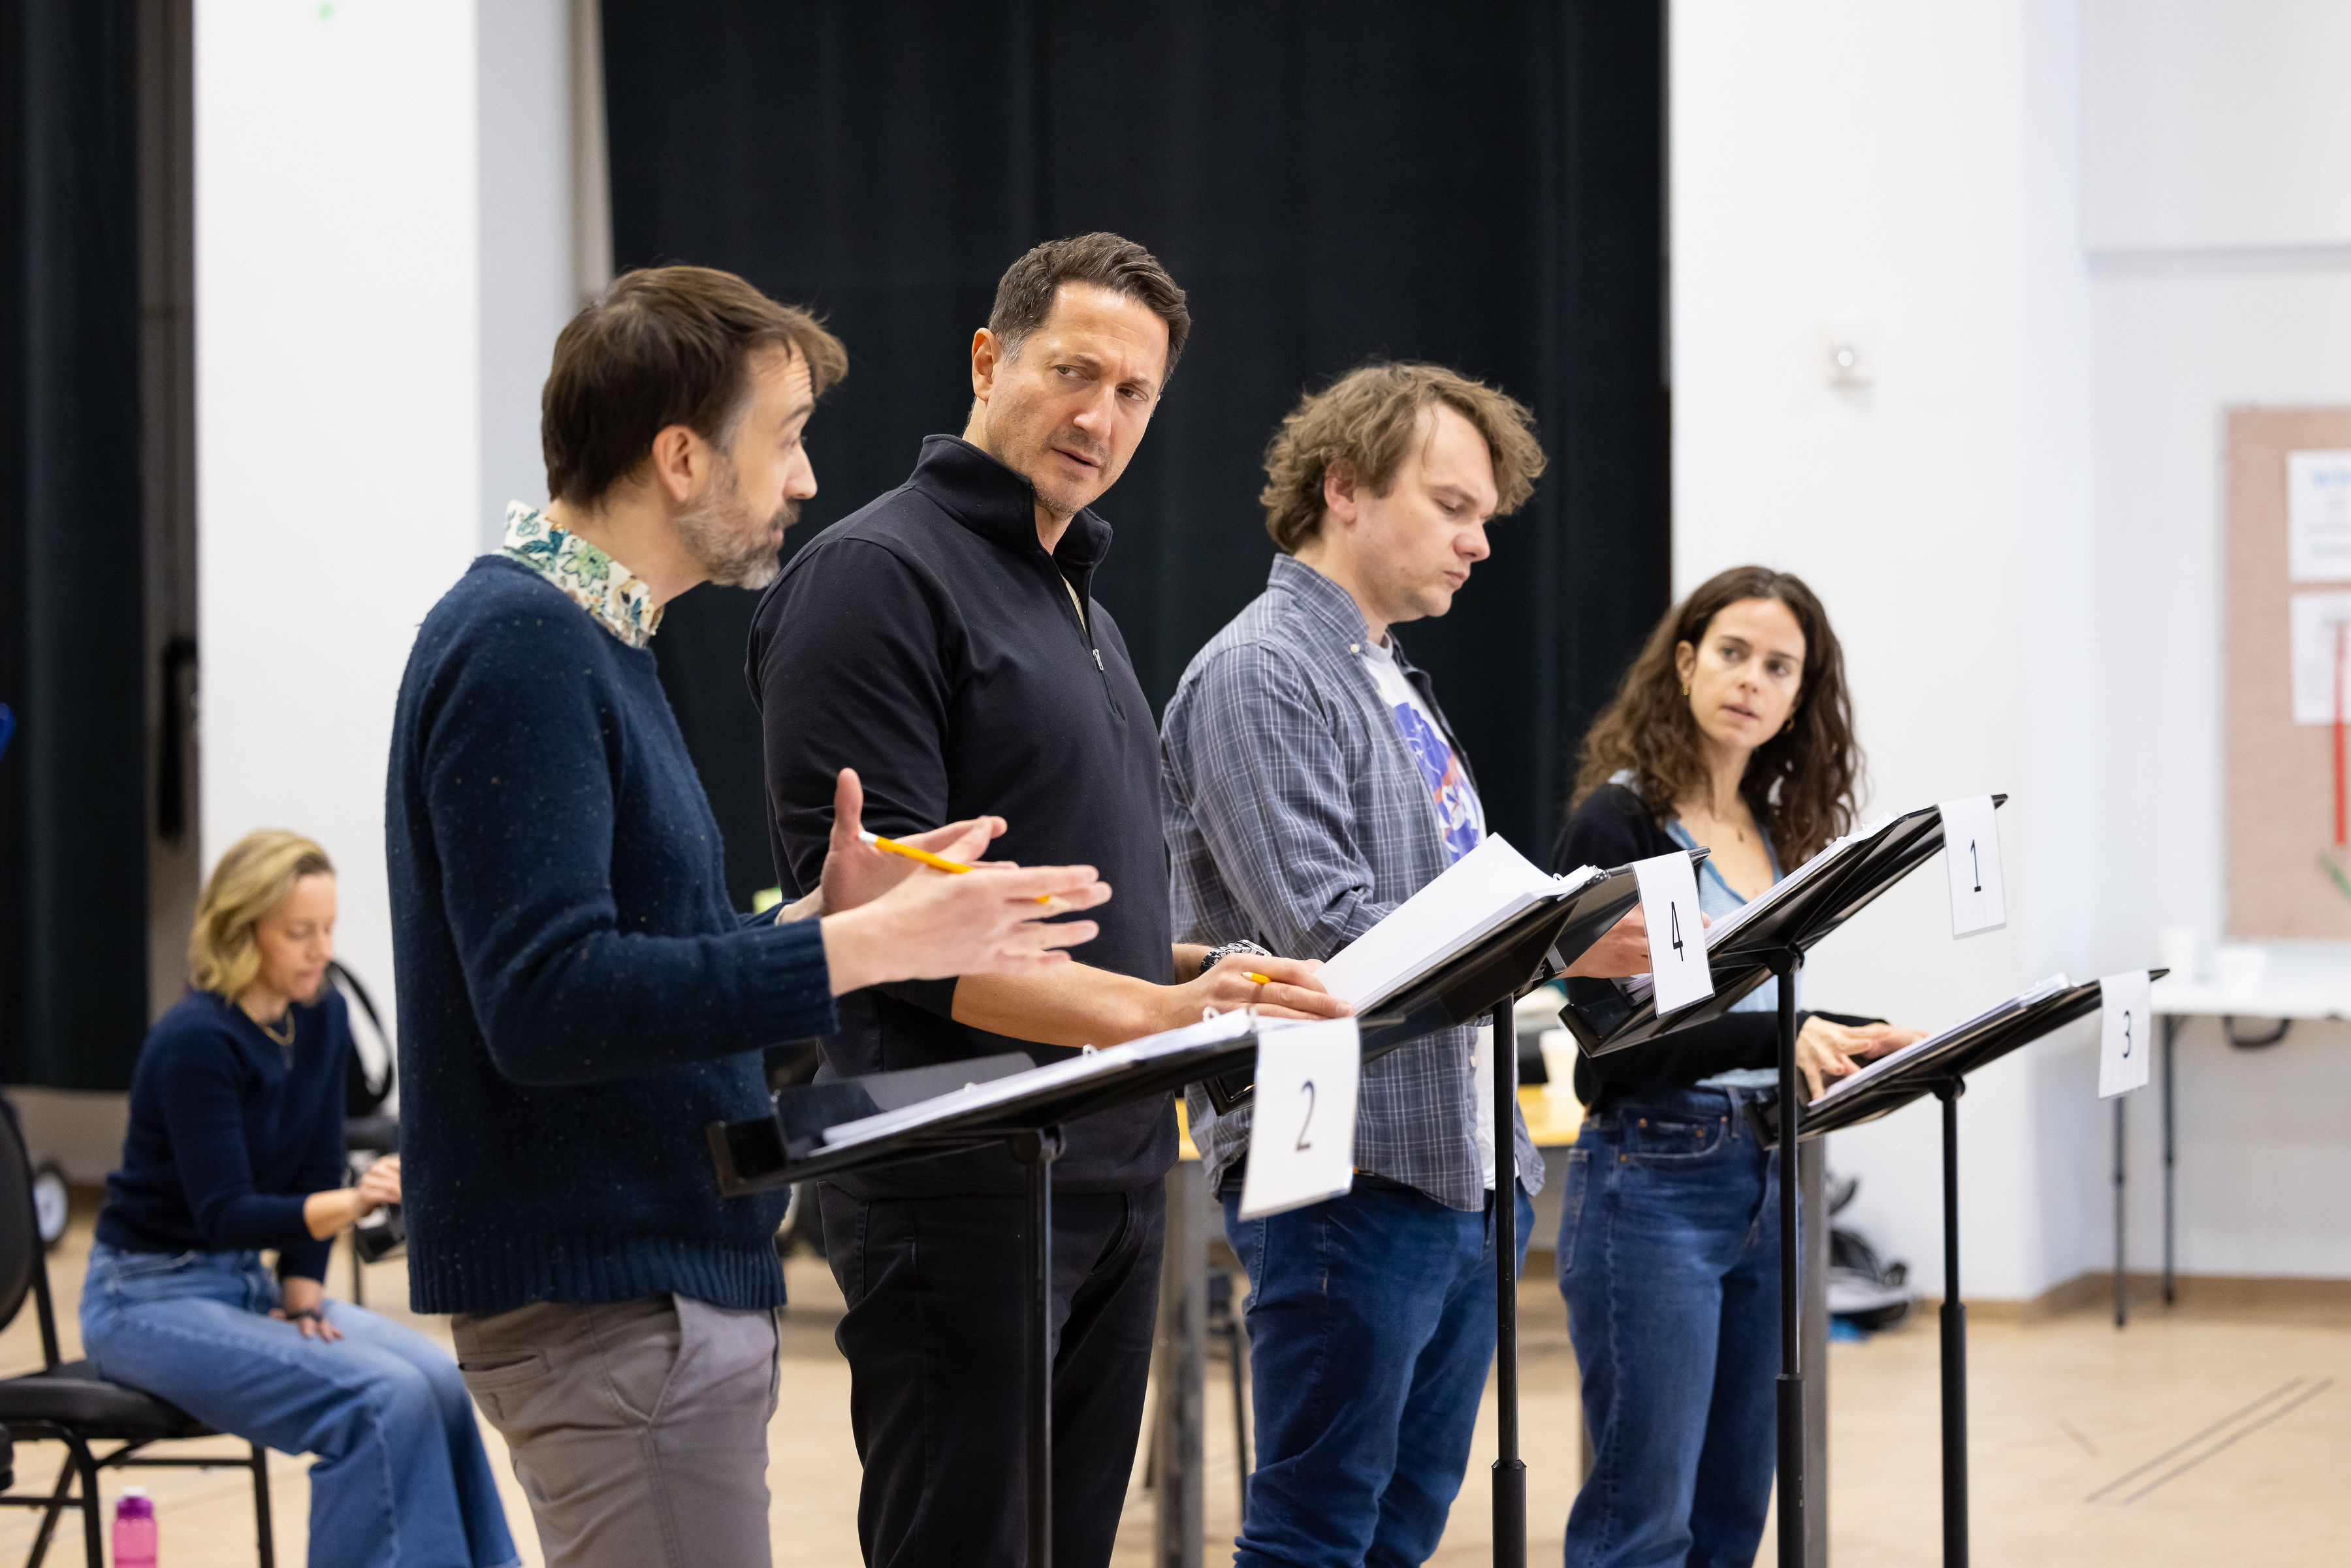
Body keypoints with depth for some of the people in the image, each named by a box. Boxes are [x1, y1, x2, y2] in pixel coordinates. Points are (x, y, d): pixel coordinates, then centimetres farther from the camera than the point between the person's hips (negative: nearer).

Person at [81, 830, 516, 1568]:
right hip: (150, 1297, -7)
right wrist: (353, 1203, -40)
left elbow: (317, 1172, 7)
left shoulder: (322, 1018, 1)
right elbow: (223, 1212, -26)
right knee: (381, 1399, -26)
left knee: (436, 1377, -17)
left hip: (246, 1283, 7)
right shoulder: (195, 1041, -22)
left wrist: (302, 1293, -5)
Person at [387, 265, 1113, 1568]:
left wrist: (825, 917, 7)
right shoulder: (518, 649, -16)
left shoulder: (584, 637, 17)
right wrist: (866, 948, -24)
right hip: (607, 1294, -10)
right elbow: (546, 1002, -25)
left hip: (670, 1265, 10)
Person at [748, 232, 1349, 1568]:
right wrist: (1154, 1011, -25)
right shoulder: (877, 575, -11)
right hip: (964, 1190, -9)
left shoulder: (1079, 602, 20)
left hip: (1113, 1175, 9)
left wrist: (1215, 972, 9)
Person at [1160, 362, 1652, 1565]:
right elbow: (1322, 930, -19)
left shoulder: (1397, 688, 21)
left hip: (1467, 1172, 10)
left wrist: (1607, 935, 8)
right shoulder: (1261, 674, -10)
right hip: (1349, 1170, -9)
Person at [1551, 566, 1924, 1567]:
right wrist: (1778, 1037, -25)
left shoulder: (1777, 832, 13)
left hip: (1765, 1181, 8)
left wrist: (1871, 1041, 5)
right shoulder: (1618, 824, -9)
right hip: (1653, 1180, -8)